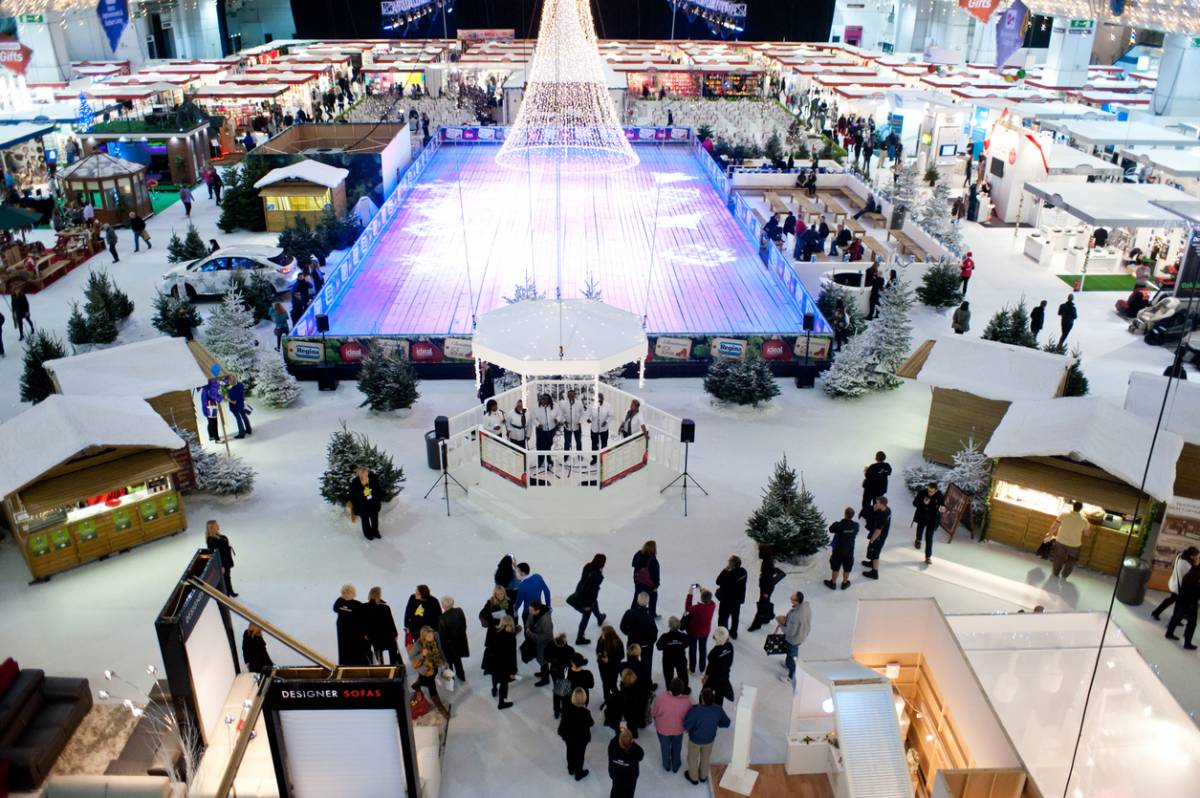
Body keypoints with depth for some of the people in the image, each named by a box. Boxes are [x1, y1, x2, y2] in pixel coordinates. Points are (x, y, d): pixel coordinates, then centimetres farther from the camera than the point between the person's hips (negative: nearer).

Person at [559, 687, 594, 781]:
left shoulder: (567, 708, -22)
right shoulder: (585, 712, -32)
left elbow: (564, 719, -8)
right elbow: (590, 723, -17)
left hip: (568, 735, 4)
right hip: (581, 737, -4)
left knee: (570, 752, 27)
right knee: (579, 755, 18)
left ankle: (571, 768, 50)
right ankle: (578, 773, 36)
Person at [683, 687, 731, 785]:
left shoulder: (695, 710, -39)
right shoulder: (718, 709, -25)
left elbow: (686, 726, -29)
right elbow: (726, 723, -10)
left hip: (695, 739, -3)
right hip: (710, 739, 3)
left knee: (693, 759, 26)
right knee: (705, 758, 31)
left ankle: (694, 778, 48)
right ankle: (703, 776, 53)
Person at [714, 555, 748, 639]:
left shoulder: (729, 575, -36)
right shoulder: (743, 571, -13)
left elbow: (718, 582, -25)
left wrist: (725, 569, -25)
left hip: (727, 600, -7)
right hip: (738, 598, 7)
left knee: (723, 618, 14)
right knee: (735, 616, 27)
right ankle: (733, 633, 45)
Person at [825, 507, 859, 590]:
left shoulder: (838, 525, -28)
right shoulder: (856, 525, -17)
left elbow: (831, 529, -8)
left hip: (838, 551, -2)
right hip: (849, 551, 2)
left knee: (835, 568, 18)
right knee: (847, 569, 22)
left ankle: (833, 583, 34)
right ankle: (844, 583, 39)